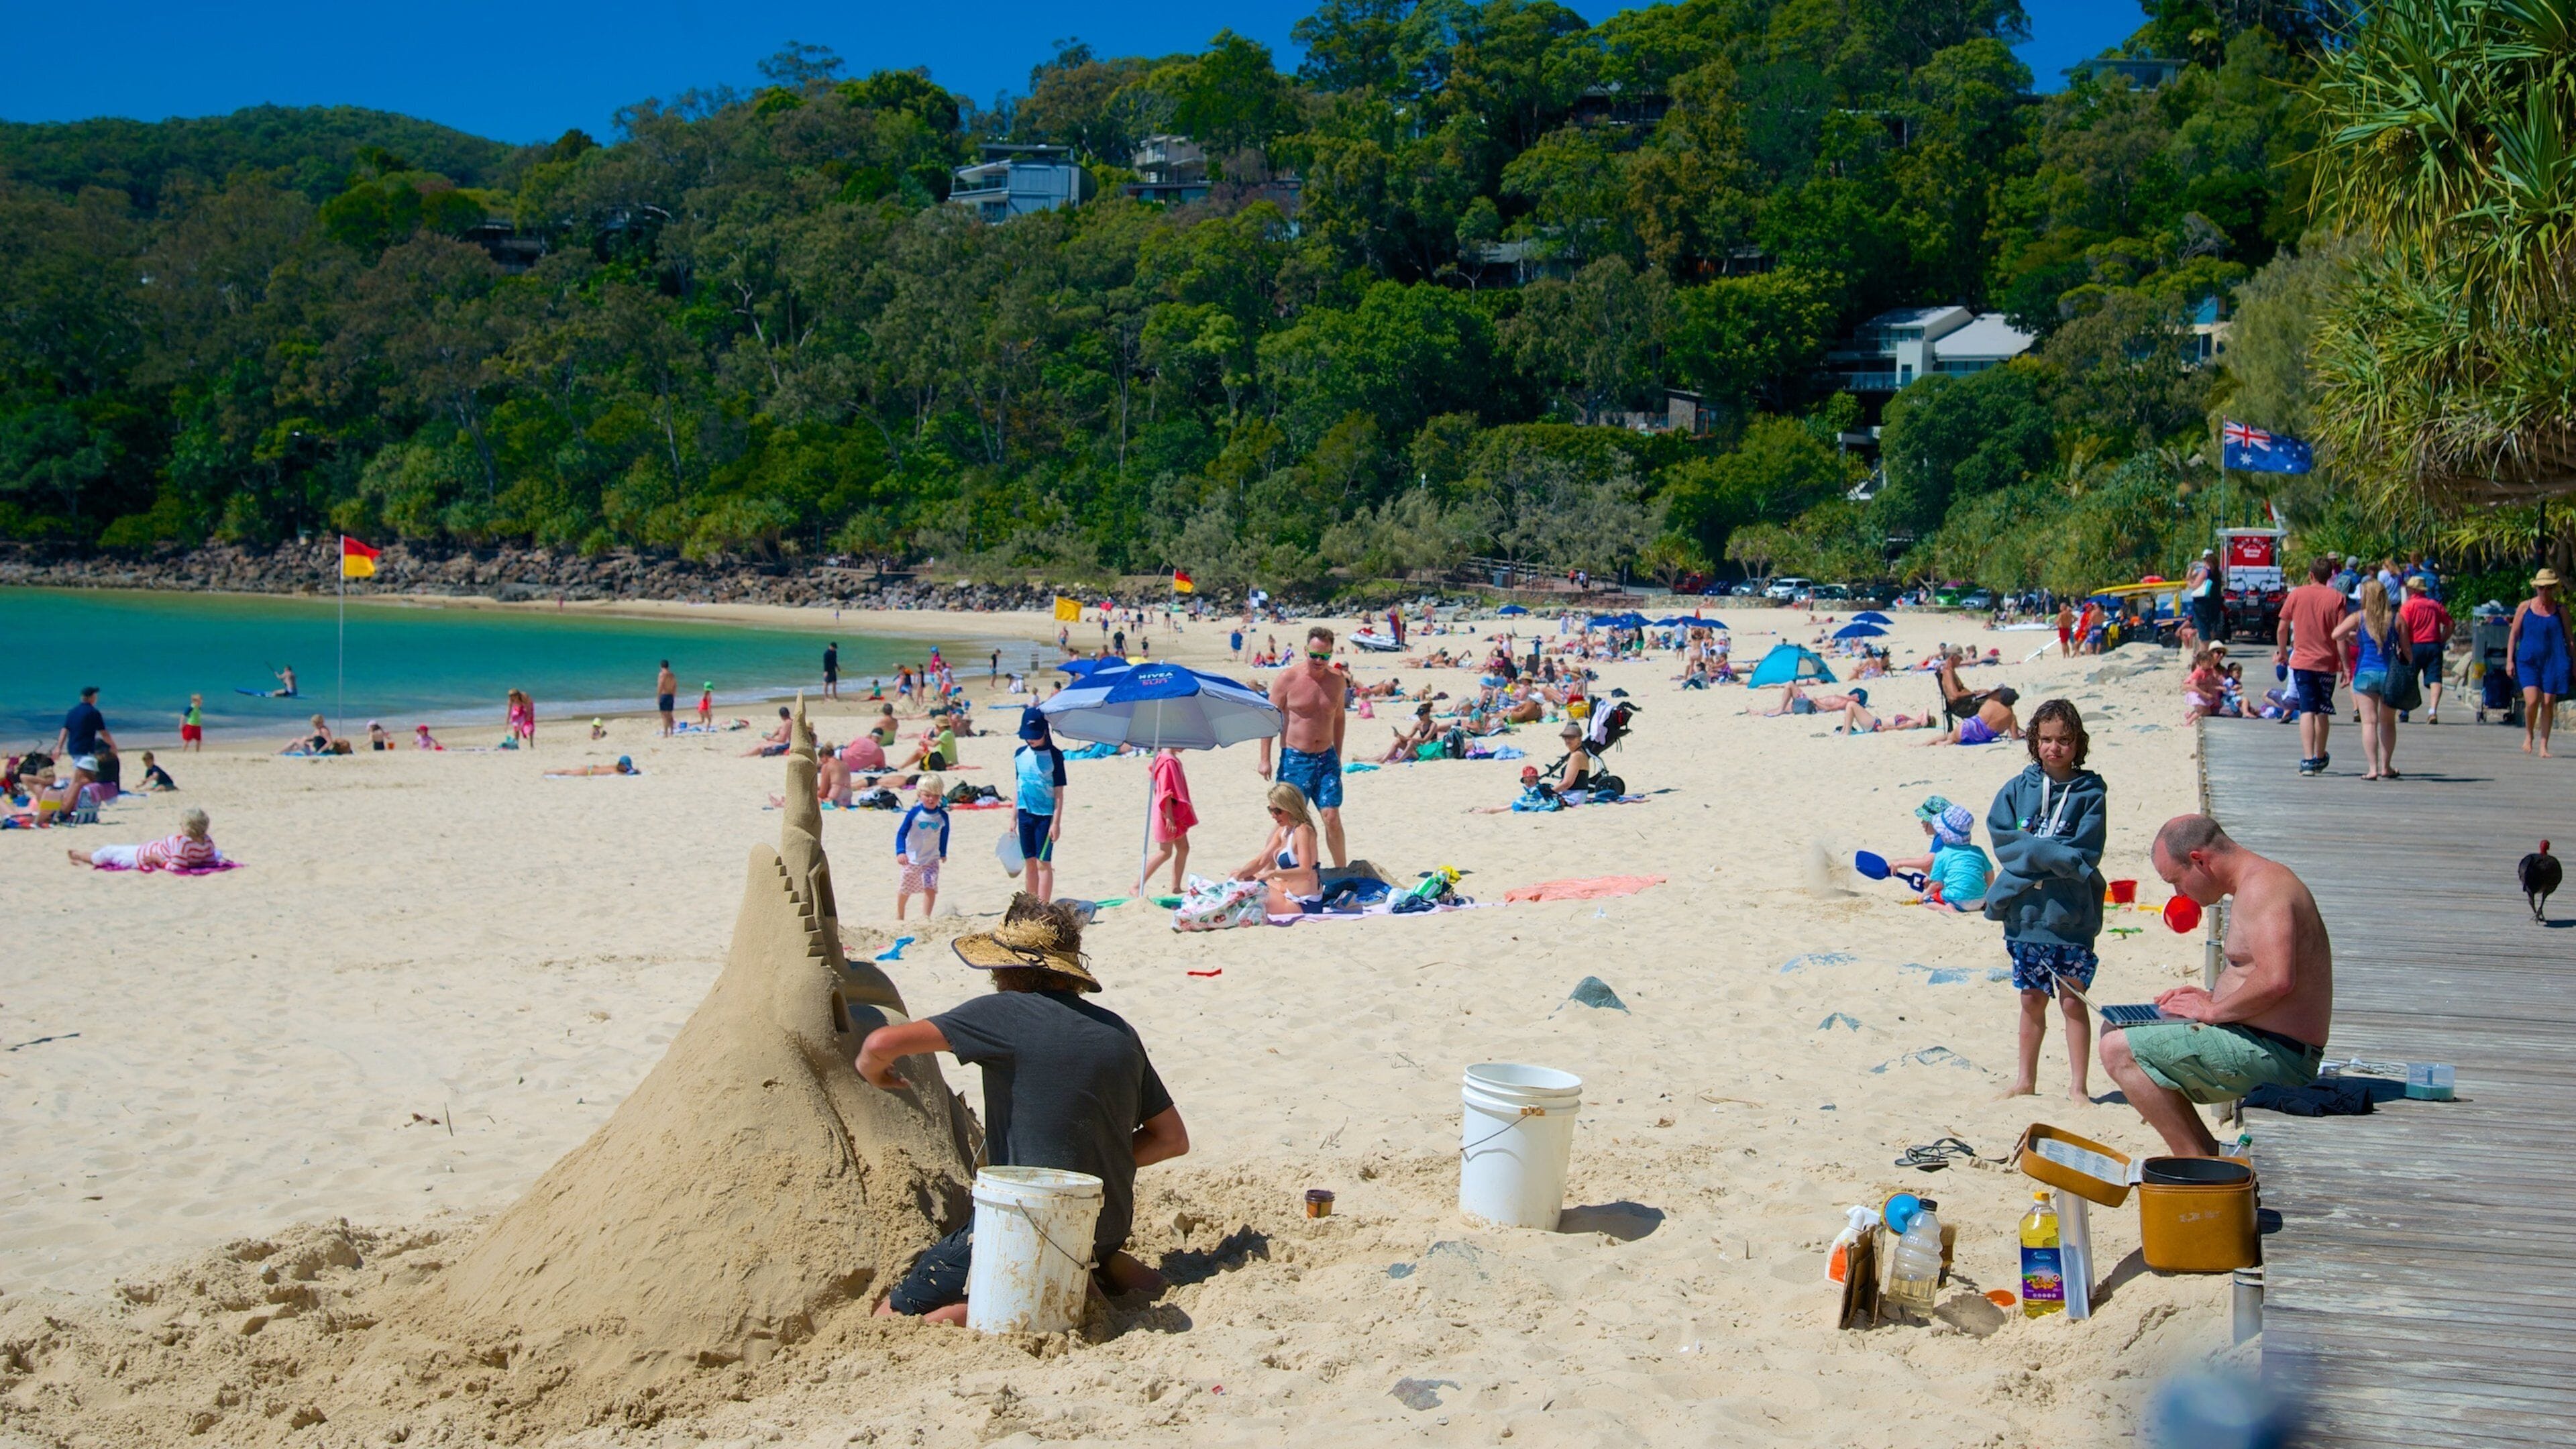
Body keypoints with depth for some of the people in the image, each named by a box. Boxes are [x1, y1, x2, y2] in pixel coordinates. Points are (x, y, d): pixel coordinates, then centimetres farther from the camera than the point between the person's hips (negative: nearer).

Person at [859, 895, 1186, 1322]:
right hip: (1111, 1227, 7)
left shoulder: (1005, 1013, -11)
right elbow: (1173, 1138, 12)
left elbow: (883, 1043, -15)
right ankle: (1105, 1265, 10)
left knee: (889, 1321, 1)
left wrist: (873, 1070, 8)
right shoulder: (1120, 1032, 7)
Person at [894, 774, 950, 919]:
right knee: (905, 889, 16)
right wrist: (900, 852, -24)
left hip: (931, 860, 1)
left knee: (931, 888, -18)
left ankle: (925, 917, -15)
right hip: (912, 859, -1)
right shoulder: (914, 813, -16)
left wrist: (943, 853, 20)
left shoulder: (942, 816, -8)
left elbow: (944, 836, 8)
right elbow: (901, 832, -12)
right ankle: (899, 916, 38)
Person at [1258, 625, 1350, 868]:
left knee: (1332, 817, 1)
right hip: (1294, 758, -3)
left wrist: (1337, 756, 17)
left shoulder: (1337, 682, 4)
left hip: (1327, 758, 3)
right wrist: (1265, 759, -8)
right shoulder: (1288, 678, -8)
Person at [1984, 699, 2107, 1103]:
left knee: (2073, 1002, 5)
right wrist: (2059, 855, -15)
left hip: (2071, 915, -2)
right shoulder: (2017, 789, 3)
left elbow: (2086, 853, -11)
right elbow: (2002, 839, -7)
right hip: (2025, 913, 2)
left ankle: (2077, 1085, 15)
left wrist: (2030, 849, -14)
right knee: (2032, 1000, 13)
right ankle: (2025, 1081, 25)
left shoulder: (2090, 793, -3)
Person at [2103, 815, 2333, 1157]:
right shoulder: (2259, 880, 15)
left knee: (2119, 1050, -15)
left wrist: (2212, 1011, -17)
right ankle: (2210, 1157, 10)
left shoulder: (2261, 886, -18)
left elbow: (2276, 980, -31)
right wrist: (2213, 996, 12)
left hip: (2273, 1053, -11)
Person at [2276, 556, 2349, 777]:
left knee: (2307, 710, -5)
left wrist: (2282, 652, 19)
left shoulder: (2297, 594, -1)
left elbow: (2282, 628, 3)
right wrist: (2345, 666, -4)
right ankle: (2320, 758, 30)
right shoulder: (2337, 597, -3)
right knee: (2323, 712, 15)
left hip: (2302, 661, -1)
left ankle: (2308, 760, -20)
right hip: (2328, 662, 1)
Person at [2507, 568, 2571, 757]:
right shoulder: (2524, 607, 4)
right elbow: (2513, 635, 7)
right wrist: (2510, 660, 0)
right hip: (2528, 662, -1)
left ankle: (2544, 746, 6)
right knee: (2532, 700, -15)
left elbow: (2569, 639, 12)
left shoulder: (2561, 610, 6)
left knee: (2548, 703, -2)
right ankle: (2529, 734, 13)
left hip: (2553, 662, 1)